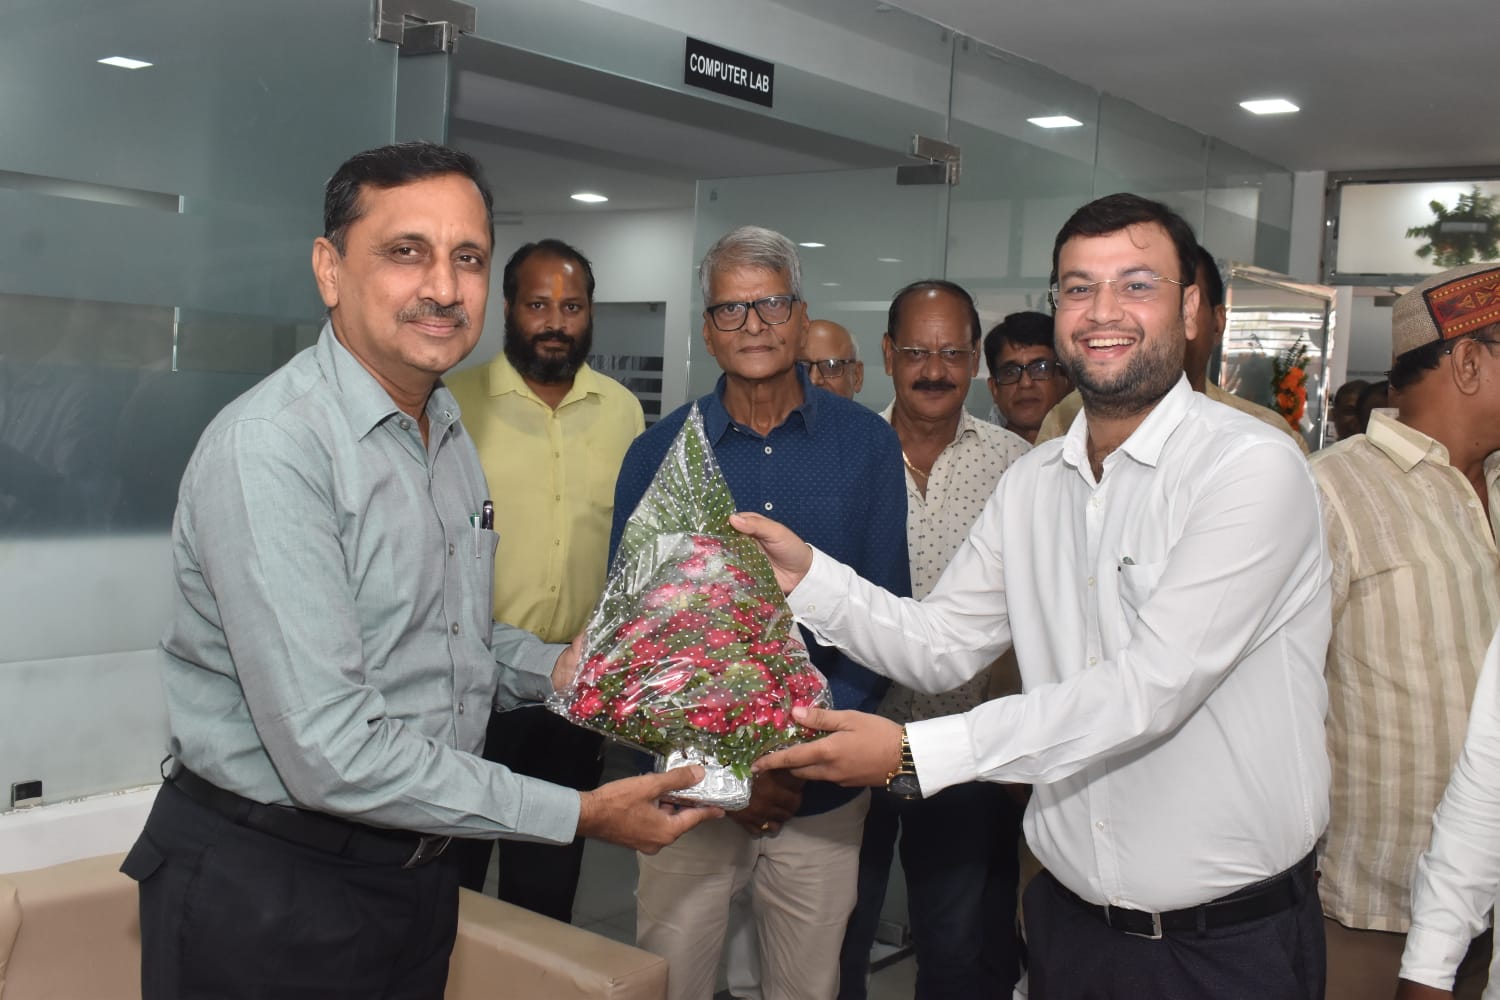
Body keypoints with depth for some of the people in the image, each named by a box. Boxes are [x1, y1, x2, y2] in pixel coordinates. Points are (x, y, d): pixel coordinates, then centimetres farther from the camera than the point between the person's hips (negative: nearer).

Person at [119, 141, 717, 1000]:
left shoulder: (449, 430, 7)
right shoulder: (270, 448, -22)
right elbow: (332, 754, -27)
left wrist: (556, 668, -1)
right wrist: (581, 815, -21)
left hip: (416, 860, 8)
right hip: (268, 889, -7)